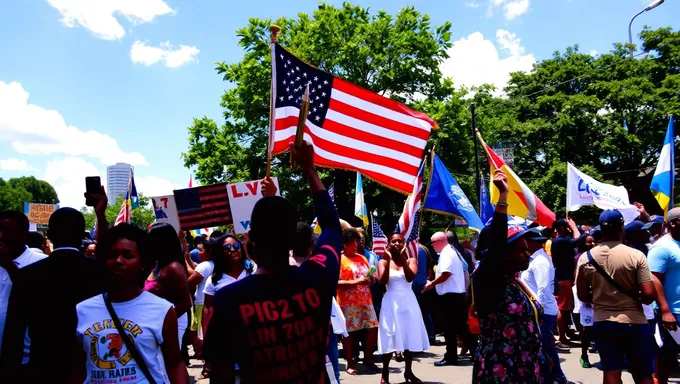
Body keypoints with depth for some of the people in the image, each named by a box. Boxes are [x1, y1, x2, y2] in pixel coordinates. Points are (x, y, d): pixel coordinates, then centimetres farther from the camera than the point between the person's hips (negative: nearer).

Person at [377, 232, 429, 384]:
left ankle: (408, 372, 21)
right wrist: (388, 259, -16)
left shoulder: (411, 260, 6)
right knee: (390, 337, -2)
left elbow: (410, 277, -13)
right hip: (391, 302, -2)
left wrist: (402, 257, -17)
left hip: (408, 302, 2)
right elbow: (383, 281, -14)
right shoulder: (383, 262, 3)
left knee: (410, 336, 7)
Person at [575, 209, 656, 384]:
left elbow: (582, 296, 3)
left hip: (602, 322, 3)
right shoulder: (636, 255, -12)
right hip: (634, 322, -2)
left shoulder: (586, 258, -3)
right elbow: (649, 294, -15)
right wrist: (637, 300, 6)